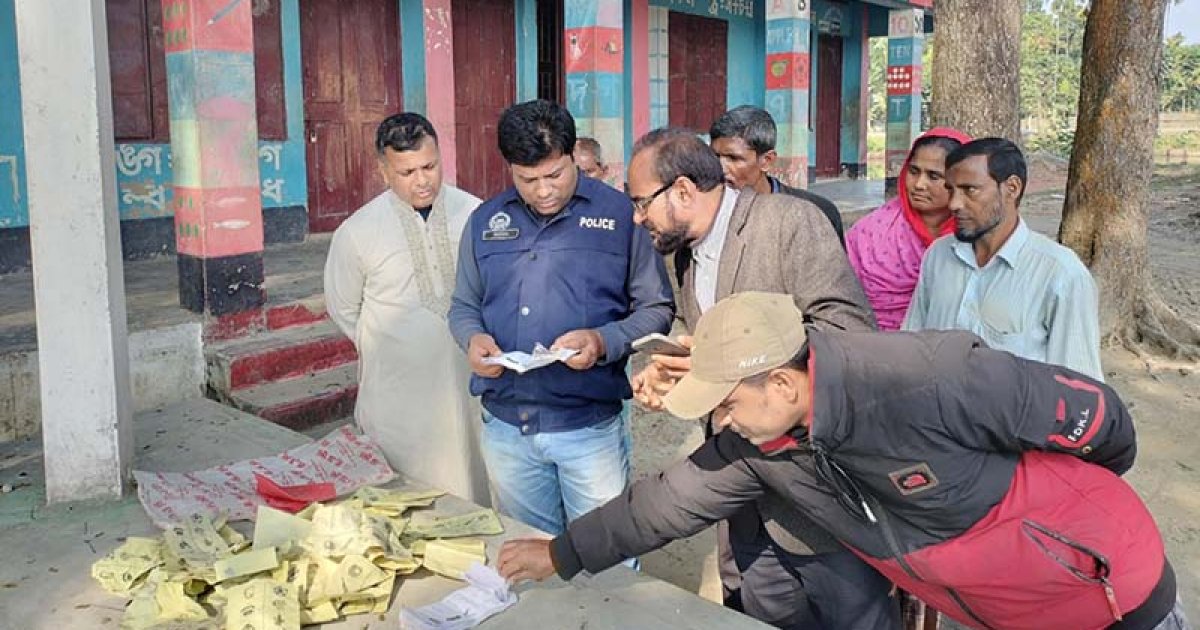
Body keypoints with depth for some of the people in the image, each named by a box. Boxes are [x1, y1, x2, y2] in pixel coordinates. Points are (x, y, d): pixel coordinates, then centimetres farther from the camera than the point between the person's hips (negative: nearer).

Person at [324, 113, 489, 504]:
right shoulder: (357, 232, -6)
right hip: (400, 396, -2)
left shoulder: (474, 214, -1)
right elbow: (344, 310, 8)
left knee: (476, 494, 9)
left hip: (470, 381, 2)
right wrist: (389, 349, 10)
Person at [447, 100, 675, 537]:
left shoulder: (619, 215, -4)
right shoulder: (485, 222, 7)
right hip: (505, 427, 4)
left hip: (591, 426, -3)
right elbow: (464, 307, 16)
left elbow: (657, 309, -2)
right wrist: (473, 338, -7)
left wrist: (603, 342, -20)